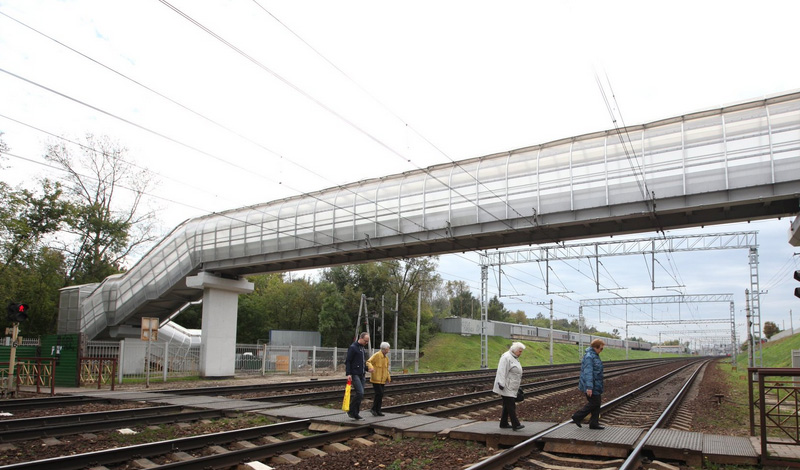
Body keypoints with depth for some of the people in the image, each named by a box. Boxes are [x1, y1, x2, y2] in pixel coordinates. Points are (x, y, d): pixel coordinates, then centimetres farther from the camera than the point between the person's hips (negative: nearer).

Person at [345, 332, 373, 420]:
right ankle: (351, 411, -2)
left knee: (360, 394, 6)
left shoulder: (362, 348, 17)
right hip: (355, 375, -8)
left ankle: (355, 413, 14)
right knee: (360, 393, -15)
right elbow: (348, 361, -12)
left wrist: (367, 369, 13)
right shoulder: (353, 347, -9)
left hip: (361, 375, 8)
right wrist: (348, 374, -20)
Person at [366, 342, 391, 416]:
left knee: (380, 395, 8)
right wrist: (371, 367, -41)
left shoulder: (386, 358, 13)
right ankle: (373, 408, 3)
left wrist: (388, 377, 10)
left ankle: (378, 411, 16)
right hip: (376, 379, -7)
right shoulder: (376, 355, -10)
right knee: (379, 393, -12)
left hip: (382, 380, 7)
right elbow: (368, 362, -20)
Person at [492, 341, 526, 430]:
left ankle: (504, 423, 18)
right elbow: (502, 372, -21)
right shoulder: (506, 357, -15)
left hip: (511, 387, 10)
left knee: (507, 406, 12)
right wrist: (501, 385, -25)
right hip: (506, 388, -10)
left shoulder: (514, 358, 16)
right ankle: (515, 425, -13)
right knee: (511, 406, -11)